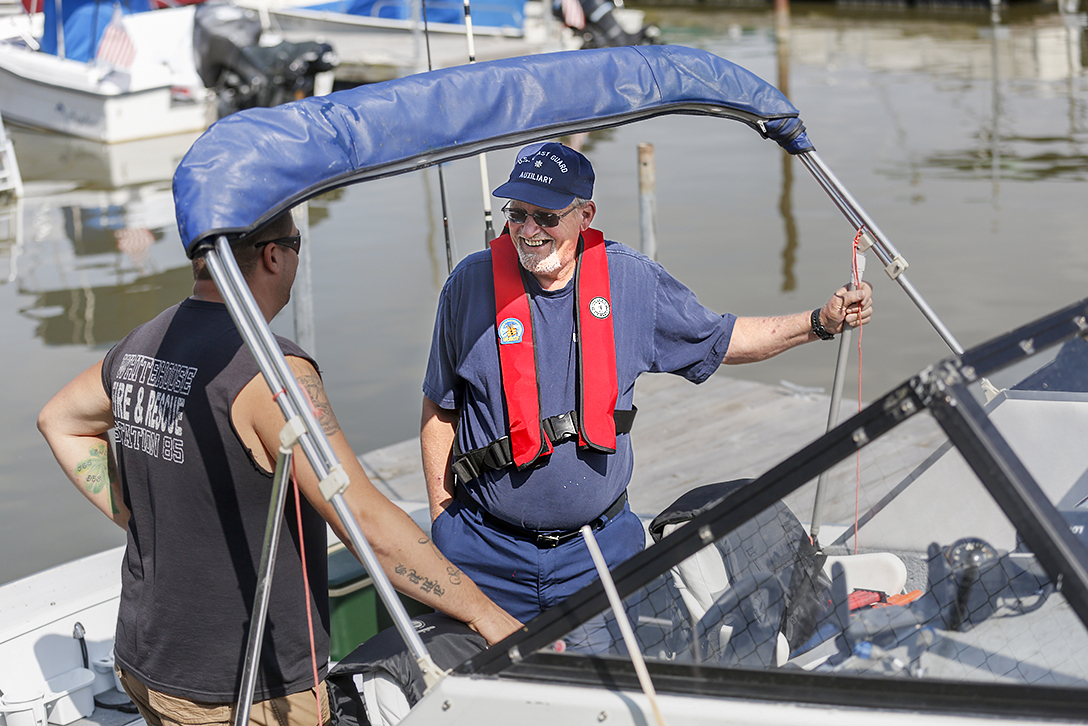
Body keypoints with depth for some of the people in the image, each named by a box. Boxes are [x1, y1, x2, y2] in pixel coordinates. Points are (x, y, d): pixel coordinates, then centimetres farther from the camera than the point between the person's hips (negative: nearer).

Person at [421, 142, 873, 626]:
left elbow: (721, 341, 10)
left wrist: (820, 322, 0)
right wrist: (441, 525, 0)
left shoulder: (632, 281, -4)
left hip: (601, 546, 2)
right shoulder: (471, 285, -8)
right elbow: (440, 412, 1)